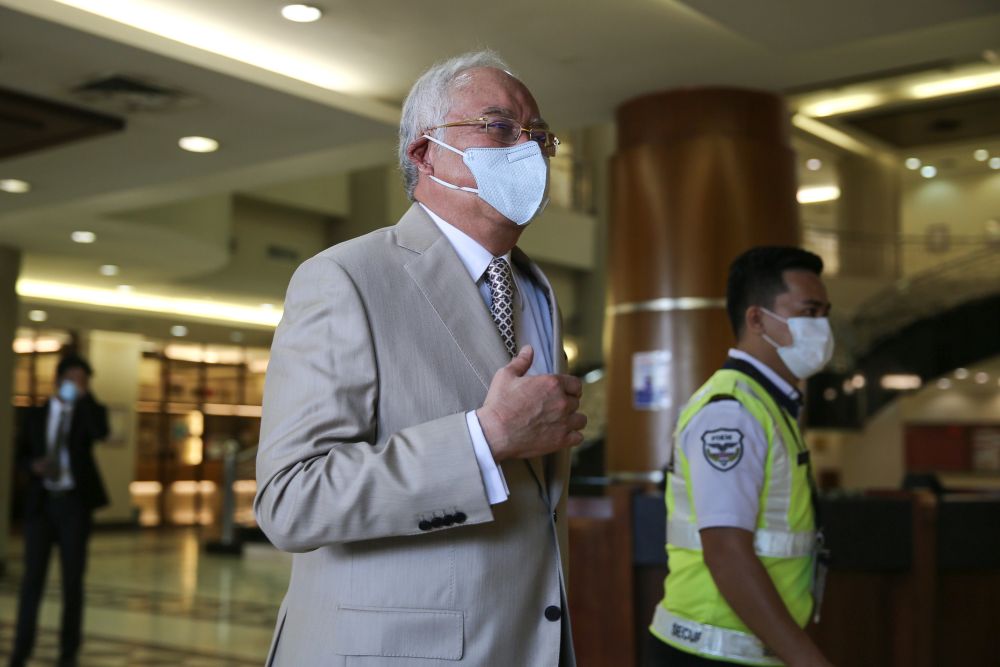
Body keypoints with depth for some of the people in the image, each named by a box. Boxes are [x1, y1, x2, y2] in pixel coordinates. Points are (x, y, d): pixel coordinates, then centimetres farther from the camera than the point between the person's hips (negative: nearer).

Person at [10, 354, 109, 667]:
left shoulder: (89, 411, 2)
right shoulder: (36, 414, 10)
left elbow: (101, 433, -21)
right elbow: (21, 454, 13)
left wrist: (84, 395, -17)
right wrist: (33, 465, -9)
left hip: (74, 502, -1)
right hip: (41, 501, 2)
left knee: (73, 579, 3)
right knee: (32, 577, 1)